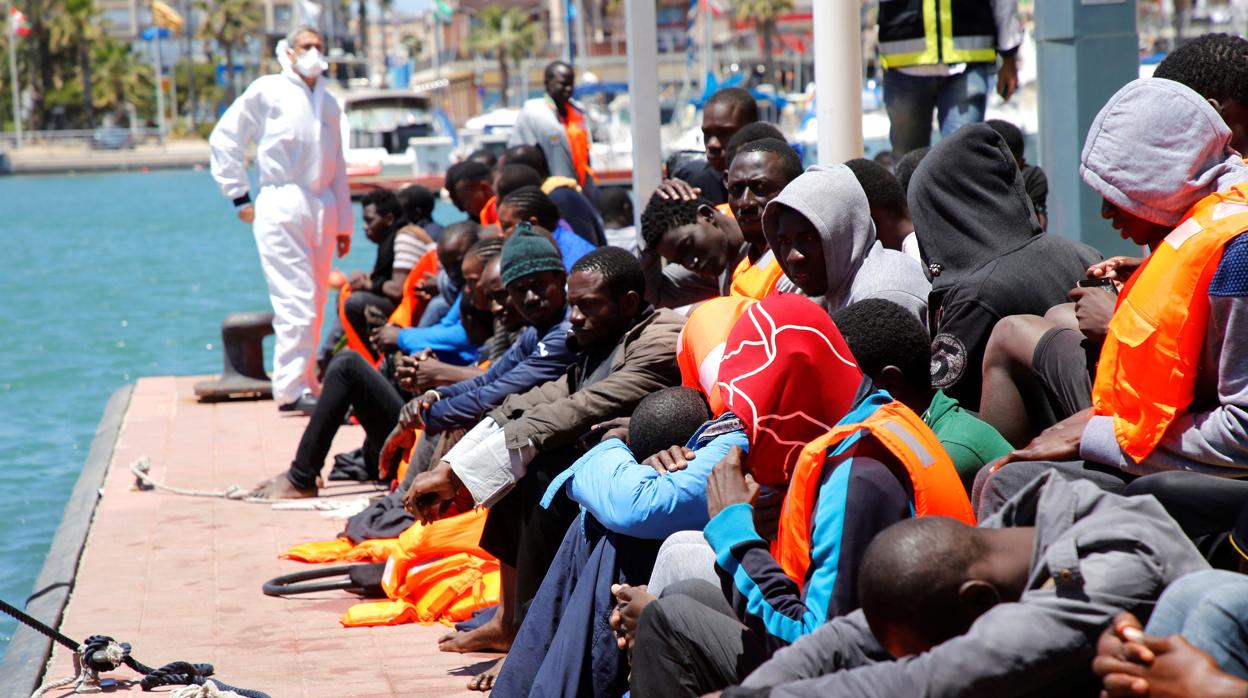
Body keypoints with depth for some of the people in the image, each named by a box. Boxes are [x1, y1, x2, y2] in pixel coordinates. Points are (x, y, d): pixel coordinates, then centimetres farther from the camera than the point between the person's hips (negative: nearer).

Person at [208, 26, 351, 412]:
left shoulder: (328, 104, 20)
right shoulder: (267, 91, 2)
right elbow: (224, 138, 3)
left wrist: (343, 222, 21)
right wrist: (239, 196, -1)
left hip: (322, 210, 6)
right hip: (282, 209, -6)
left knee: (314, 304, 7)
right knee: (296, 300, -14)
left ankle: (305, 383, 14)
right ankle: (292, 389, -15)